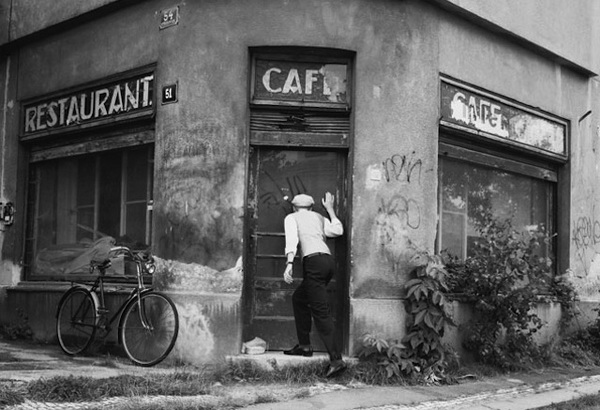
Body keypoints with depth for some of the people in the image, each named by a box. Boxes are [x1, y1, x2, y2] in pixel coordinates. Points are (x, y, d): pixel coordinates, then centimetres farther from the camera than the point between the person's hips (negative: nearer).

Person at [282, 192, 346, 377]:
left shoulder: (291, 218, 11)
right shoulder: (319, 217, 24)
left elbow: (292, 239, -7)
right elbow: (338, 230, 29)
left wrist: (289, 263, -20)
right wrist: (330, 209, 39)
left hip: (314, 261, -7)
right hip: (329, 260, 7)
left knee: (320, 312, -10)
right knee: (299, 298, 24)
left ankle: (336, 359, -19)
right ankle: (304, 346, 25)